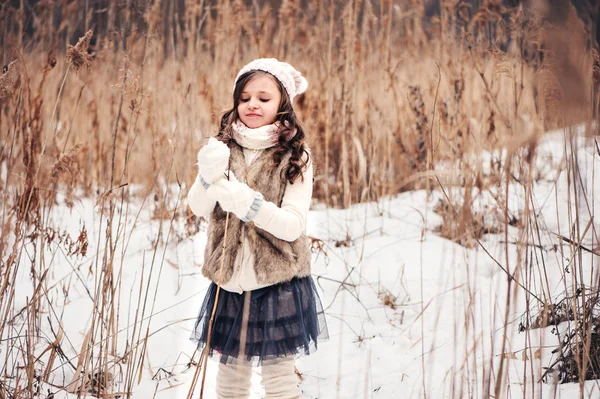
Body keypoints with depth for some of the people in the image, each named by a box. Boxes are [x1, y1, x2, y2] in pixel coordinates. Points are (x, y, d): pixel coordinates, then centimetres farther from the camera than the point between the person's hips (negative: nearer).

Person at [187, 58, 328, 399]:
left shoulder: (294, 155, -6)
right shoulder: (225, 148, 3)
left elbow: (293, 225, -14)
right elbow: (199, 208, -7)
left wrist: (247, 202, -29)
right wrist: (209, 176, -28)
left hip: (278, 284, -3)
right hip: (229, 283, 3)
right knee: (231, 371, 12)